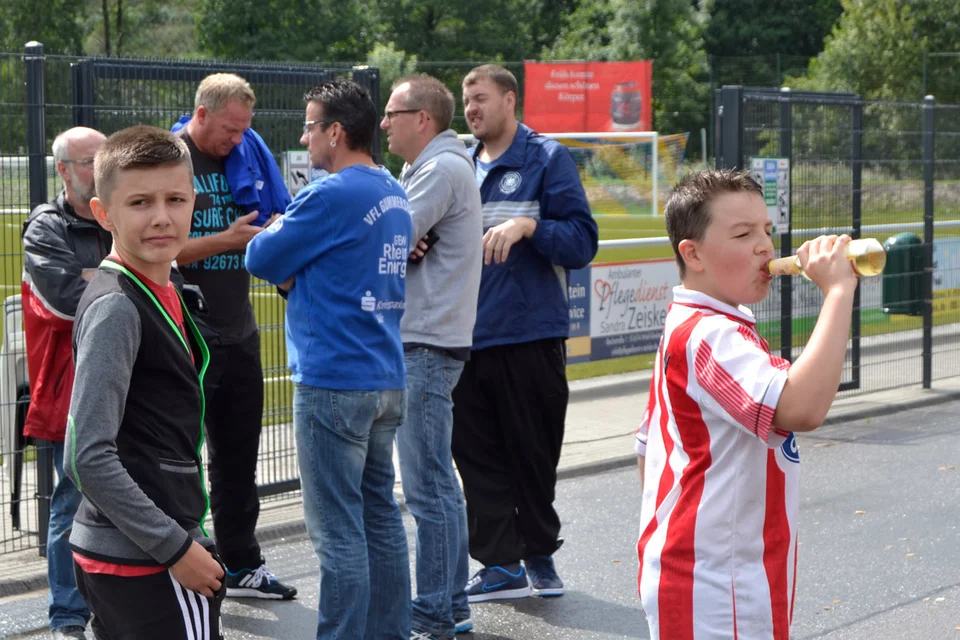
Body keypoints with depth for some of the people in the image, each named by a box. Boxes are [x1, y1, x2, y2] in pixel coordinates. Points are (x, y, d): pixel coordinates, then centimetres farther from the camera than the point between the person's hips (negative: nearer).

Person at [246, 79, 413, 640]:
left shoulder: (330, 196, -15)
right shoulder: (395, 195, 13)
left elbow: (261, 260, -7)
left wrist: (273, 233, 13)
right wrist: (298, 273, 8)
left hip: (334, 382, -9)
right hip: (387, 379, 9)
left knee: (338, 528, -4)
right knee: (380, 514, 15)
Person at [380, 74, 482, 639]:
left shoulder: (443, 168, -12)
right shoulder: (444, 165, 20)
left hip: (427, 344, -11)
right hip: (429, 340, 11)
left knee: (428, 486, -7)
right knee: (438, 481, 15)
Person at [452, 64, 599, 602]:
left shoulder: (548, 159, -2)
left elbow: (582, 242, -8)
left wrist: (528, 224, -23)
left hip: (530, 335, -5)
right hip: (467, 335, 5)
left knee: (532, 452, 3)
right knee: (477, 453, 4)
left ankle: (539, 553, 19)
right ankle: (501, 564, 11)